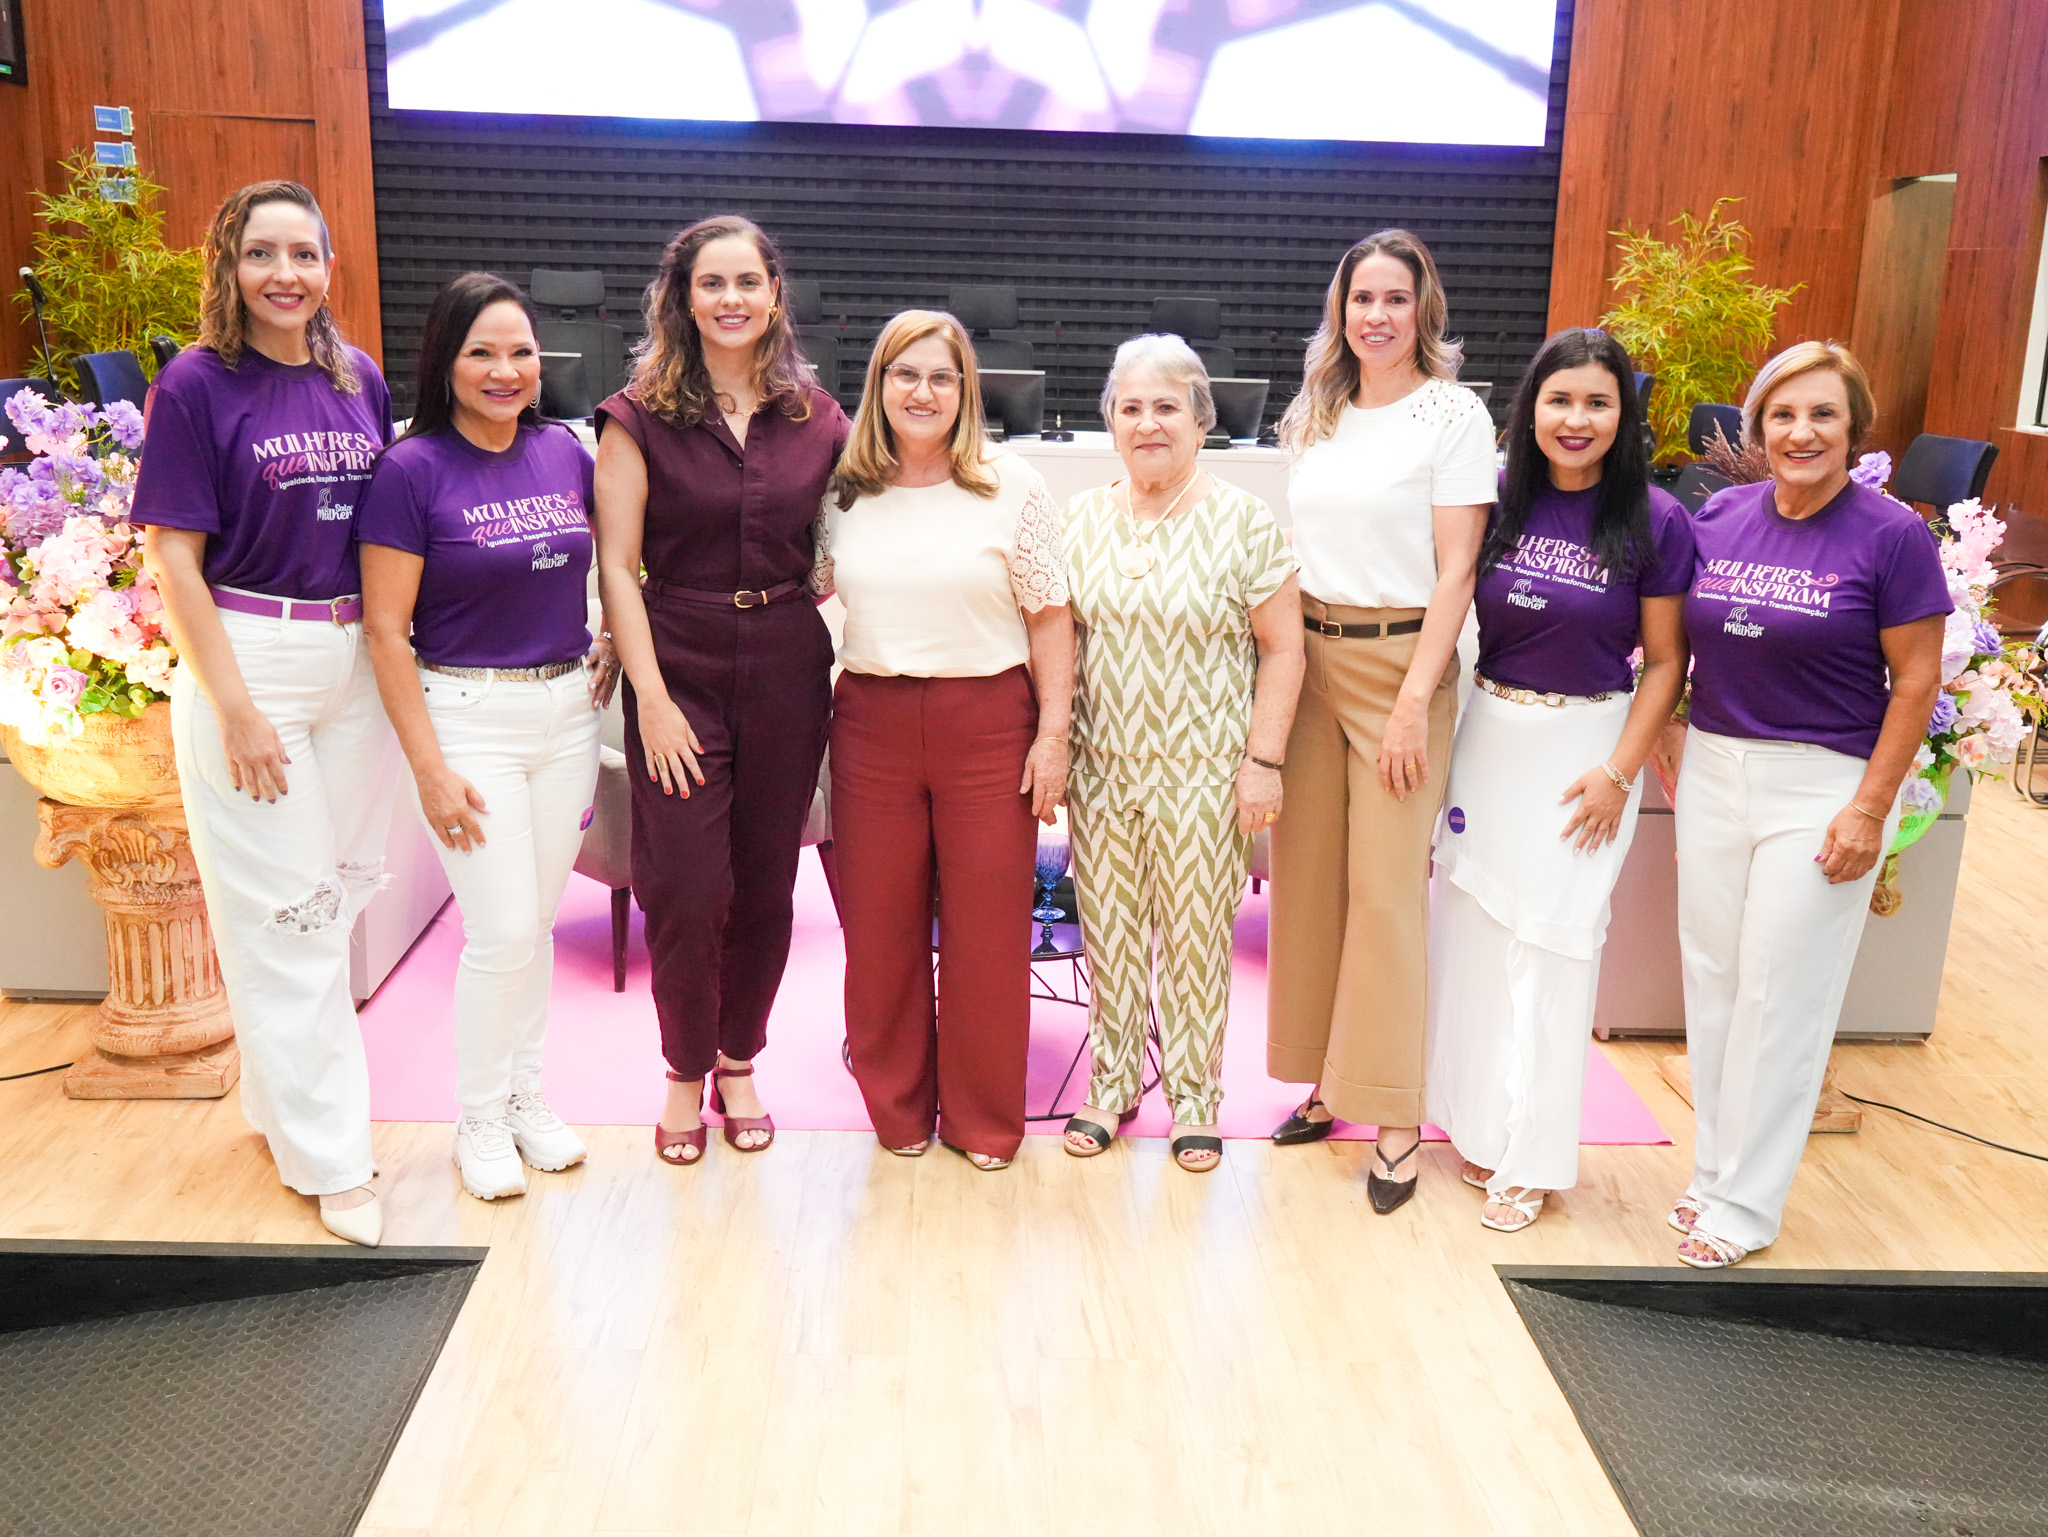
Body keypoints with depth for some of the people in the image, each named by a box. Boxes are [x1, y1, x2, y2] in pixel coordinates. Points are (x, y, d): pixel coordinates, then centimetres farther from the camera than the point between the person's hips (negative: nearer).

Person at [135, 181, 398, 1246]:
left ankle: (282, 1098, 31)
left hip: (354, 657, 6)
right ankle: (329, 1157, 11)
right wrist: (236, 708, -15)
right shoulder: (197, 386, -7)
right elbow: (174, 559, -10)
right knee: (281, 910, 1)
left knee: (343, 885, 12)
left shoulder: (359, 379, 8)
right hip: (245, 658, -5)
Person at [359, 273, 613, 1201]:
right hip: (468, 713, -4)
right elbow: (385, 630, -11)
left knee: (538, 920, 13)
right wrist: (430, 768, -14)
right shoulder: (412, 471, -10)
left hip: (567, 707, 5)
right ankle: (478, 1120, 16)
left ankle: (524, 1096, 30)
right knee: (501, 930, -5)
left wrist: (617, 645, 6)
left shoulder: (565, 454, 4)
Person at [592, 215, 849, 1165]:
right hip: (679, 669, -2)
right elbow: (616, 567, -6)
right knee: (687, 889, -3)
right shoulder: (641, 416, -3)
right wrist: (651, 697, -12)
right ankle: (686, 1071, 21)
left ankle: (738, 1063, 29)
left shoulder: (816, 418, 6)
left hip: (788, 673, 3)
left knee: (766, 884, 9)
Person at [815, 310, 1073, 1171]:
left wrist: (1053, 733, -6)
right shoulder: (843, 491, 6)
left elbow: (1049, 616, 0)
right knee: (879, 925, 9)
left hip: (988, 722, -2)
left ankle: (984, 1118, 21)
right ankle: (897, 1107, 27)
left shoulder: (1012, 487, 0)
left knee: (987, 928, 4)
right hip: (873, 721, 2)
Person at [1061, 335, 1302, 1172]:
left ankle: (1195, 1095, 23)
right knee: (1108, 929, 11)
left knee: (1196, 933, 6)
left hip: (1201, 769, -3)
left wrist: (1263, 761, -9)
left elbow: (1282, 648, -5)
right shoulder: (1082, 518, 5)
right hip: (1102, 763, 3)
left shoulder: (1243, 521, -6)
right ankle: (1113, 1081, 28)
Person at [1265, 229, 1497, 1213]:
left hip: (1399, 660, -5)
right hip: (1309, 658, 6)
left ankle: (1393, 1113, 6)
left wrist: (1416, 700, -14)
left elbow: (1455, 571, -8)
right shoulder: (1318, 415, 13)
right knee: (1307, 874, 8)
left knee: (1386, 888, -5)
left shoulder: (1452, 413, -4)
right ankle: (1329, 1078, 21)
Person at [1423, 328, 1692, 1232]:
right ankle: (1476, 1118, 29)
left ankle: (1529, 1156, 17)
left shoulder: (1655, 522, -9)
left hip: (1586, 742, -3)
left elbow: (1664, 661, -4)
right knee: (1468, 925, 9)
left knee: (1549, 942, 2)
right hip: (1486, 731, 3)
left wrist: (1619, 772, -10)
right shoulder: (1497, 502, -1)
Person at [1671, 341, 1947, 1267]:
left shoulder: (1890, 535, -9)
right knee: (1712, 977, 11)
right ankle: (1713, 1168, 26)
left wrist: (1870, 809, -11)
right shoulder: (1720, 516, 3)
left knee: (1780, 997, 3)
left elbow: (1916, 680, -8)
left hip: (1823, 787, -4)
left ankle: (1745, 1203, 16)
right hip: (1714, 770, 5)